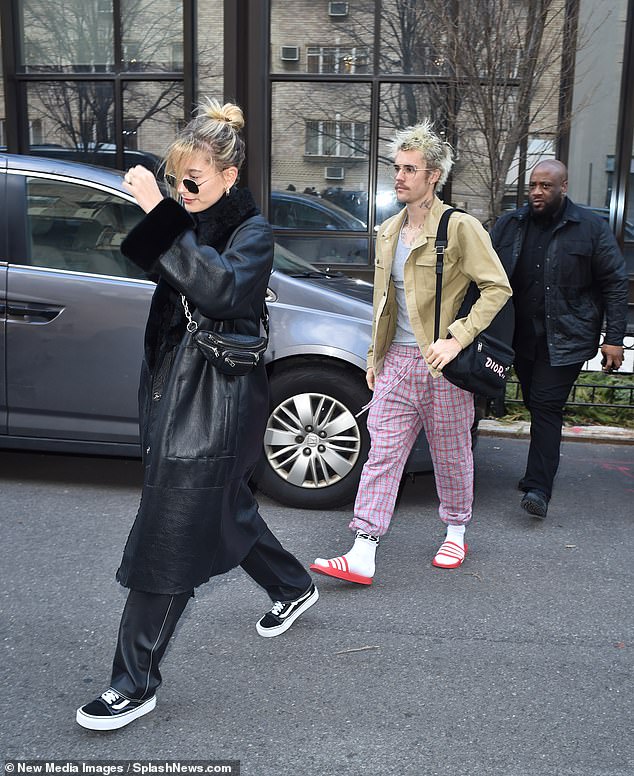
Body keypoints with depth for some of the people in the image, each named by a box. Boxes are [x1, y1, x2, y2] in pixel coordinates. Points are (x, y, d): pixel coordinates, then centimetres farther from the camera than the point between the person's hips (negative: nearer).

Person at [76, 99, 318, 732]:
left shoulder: (252, 232, -10)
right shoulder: (188, 222, 11)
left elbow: (220, 286, -28)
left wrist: (160, 214, -28)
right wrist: (149, 210, -7)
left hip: (217, 403, -8)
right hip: (175, 390, 8)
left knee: (166, 541, -5)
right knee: (222, 507, 22)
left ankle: (135, 684, 8)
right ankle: (293, 587, 46)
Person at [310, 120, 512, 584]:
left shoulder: (461, 227, -9)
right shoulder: (388, 231, 12)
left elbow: (498, 287, -11)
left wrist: (456, 338, -18)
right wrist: (375, 358, 18)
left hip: (442, 364, -5)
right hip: (396, 362, 5)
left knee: (452, 456, 11)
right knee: (382, 455, 1)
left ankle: (456, 535, 33)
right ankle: (362, 557, 2)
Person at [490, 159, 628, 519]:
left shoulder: (591, 227, -3)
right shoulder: (509, 225, 6)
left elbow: (616, 283, -2)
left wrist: (614, 338, -7)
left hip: (566, 339, -4)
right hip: (523, 338, 5)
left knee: (546, 407, -11)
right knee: (538, 406, 14)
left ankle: (539, 489, -10)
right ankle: (541, 473, 29)